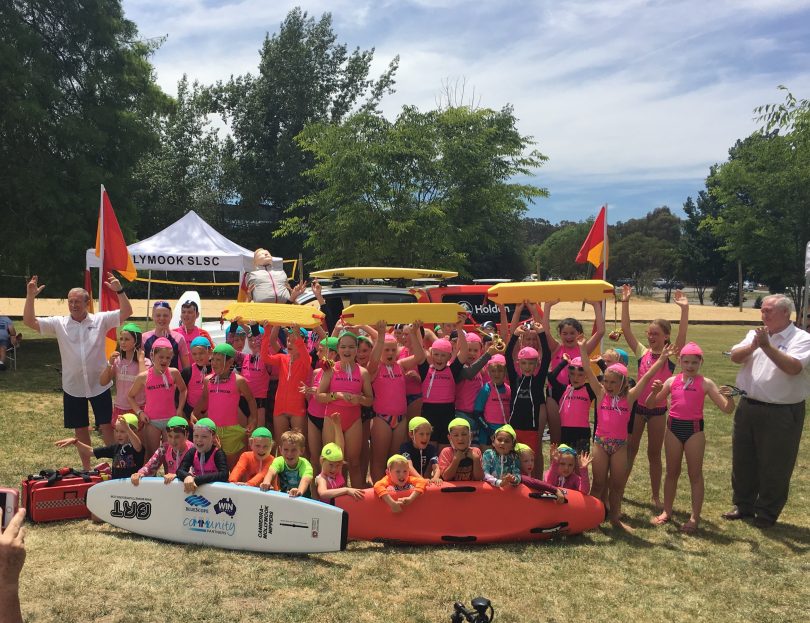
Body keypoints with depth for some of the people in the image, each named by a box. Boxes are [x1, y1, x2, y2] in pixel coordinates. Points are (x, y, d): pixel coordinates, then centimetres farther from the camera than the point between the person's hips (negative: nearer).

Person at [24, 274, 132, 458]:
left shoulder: (101, 320, -5)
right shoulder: (59, 323, -1)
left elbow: (126, 312, -14)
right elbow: (29, 321, -7)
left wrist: (119, 290, -28)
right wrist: (30, 296, -19)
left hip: (99, 385, -2)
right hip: (73, 387, 2)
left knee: (106, 426, 4)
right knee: (80, 429, 14)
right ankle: (86, 469, 29)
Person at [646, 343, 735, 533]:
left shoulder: (706, 383, -5)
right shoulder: (672, 381, 1)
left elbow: (727, 409, -7)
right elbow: (651, 403, 6)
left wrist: (729, 396, -28)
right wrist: (655, 391, -14)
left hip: (694, 429, -3)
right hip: (674, 427, 3)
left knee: (695, 474, 6)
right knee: (672, 472, 14)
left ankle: (695, 517, 14)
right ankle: (666, 511, 25)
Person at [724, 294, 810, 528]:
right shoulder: (756, 334, 9)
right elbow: (735, 356, -3)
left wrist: (767, 346, -27)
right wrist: (753, 346, -21)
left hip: (782, 413, -5)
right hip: (748, 408, 6)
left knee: (774, 467, 6)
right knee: (743, 461, 17)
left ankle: (766, 514, 22)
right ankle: (743, 505, 34)